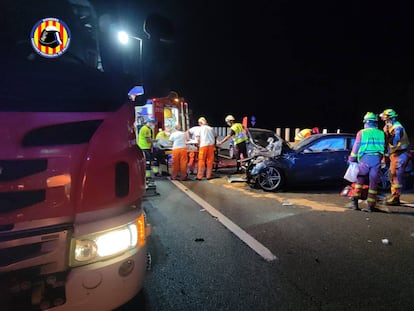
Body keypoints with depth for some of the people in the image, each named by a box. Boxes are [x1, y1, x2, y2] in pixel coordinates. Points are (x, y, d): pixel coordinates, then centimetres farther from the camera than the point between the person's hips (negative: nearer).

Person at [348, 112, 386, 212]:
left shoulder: (361, 133, 3)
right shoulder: (381, 133, 10)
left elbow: (356, 147, 4)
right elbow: (383, 148, 13)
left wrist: (351, 159, 12)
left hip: (364, 159, -1)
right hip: (377, 159, 1)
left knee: (360, 180, 12)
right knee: (373, 183, 4)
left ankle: (355, 199, 5)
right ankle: (371, 206, 6)